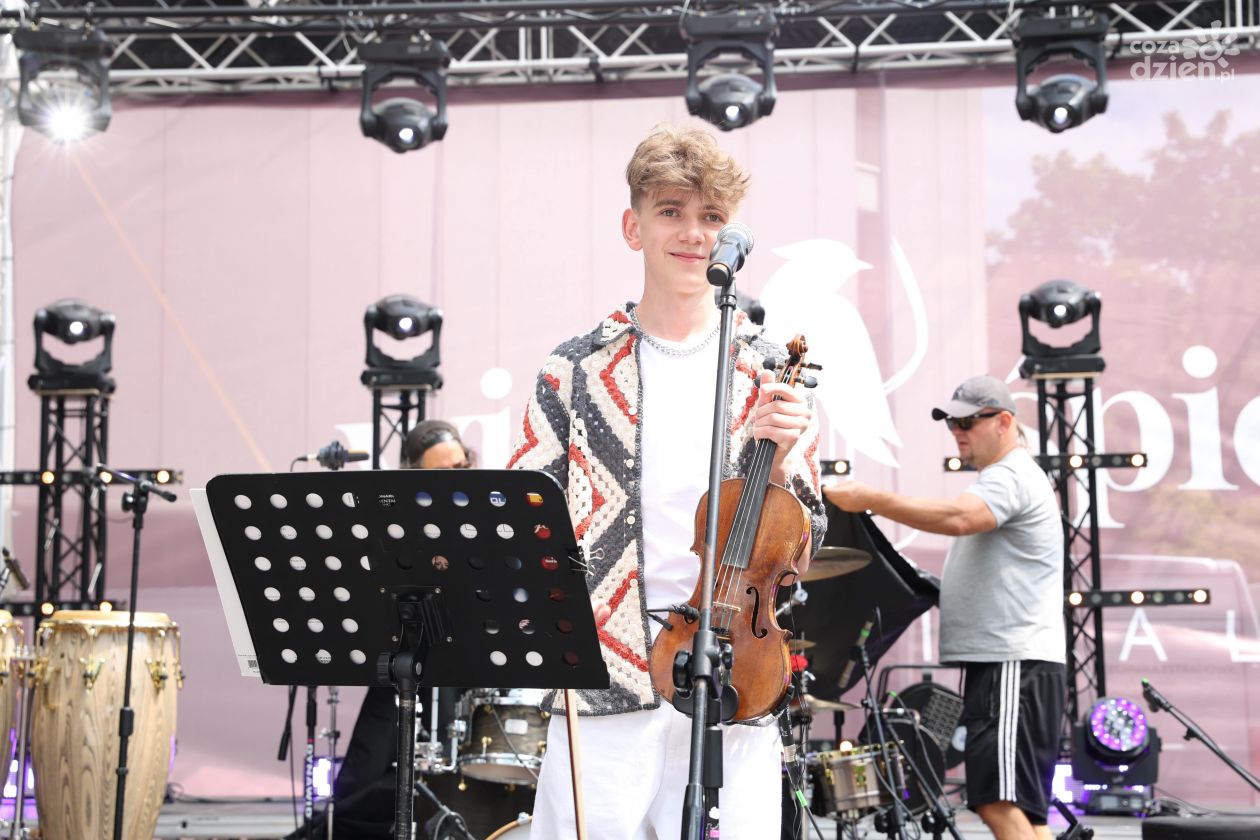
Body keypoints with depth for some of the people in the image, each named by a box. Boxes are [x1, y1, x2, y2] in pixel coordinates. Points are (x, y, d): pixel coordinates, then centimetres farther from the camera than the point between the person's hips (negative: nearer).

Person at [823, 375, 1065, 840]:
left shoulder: (1010, 477, -10)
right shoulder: (1003, 480, 25)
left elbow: (956, 518, -31)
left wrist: (869, 500, -31)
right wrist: (931, 590, 18)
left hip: (1015, 664, -11)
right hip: (994, 663, 11)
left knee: (1002, 803, -19)